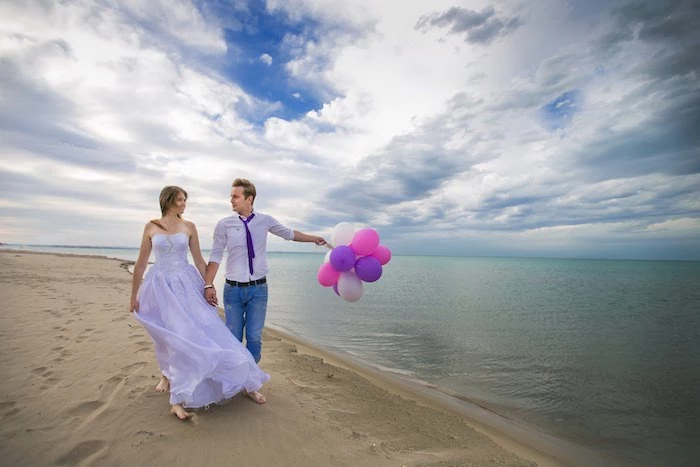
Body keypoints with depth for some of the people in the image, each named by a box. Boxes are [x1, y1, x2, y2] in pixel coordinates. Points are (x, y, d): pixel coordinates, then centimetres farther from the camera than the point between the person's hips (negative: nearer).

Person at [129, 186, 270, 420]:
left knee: (203, 330, -6)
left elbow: (199, 260, 4)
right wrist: (134, 295, 7)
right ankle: (168, 374, 34)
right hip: (161, 287, 1)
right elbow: (141, 263, 5)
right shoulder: (151, 227, 2)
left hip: (186, 285, 0)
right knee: (169, 336, 5)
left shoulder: (189, 227, 2)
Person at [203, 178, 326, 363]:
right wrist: (208, 285, -12)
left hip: (258, 288, 1)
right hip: (233, 289, 0)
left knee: (254, 338, 6)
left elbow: (289, 233, 15)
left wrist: (313, 238, 19)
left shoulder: (265, 220, -1)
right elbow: (215, 257, -4)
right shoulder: (224, 225, -5)